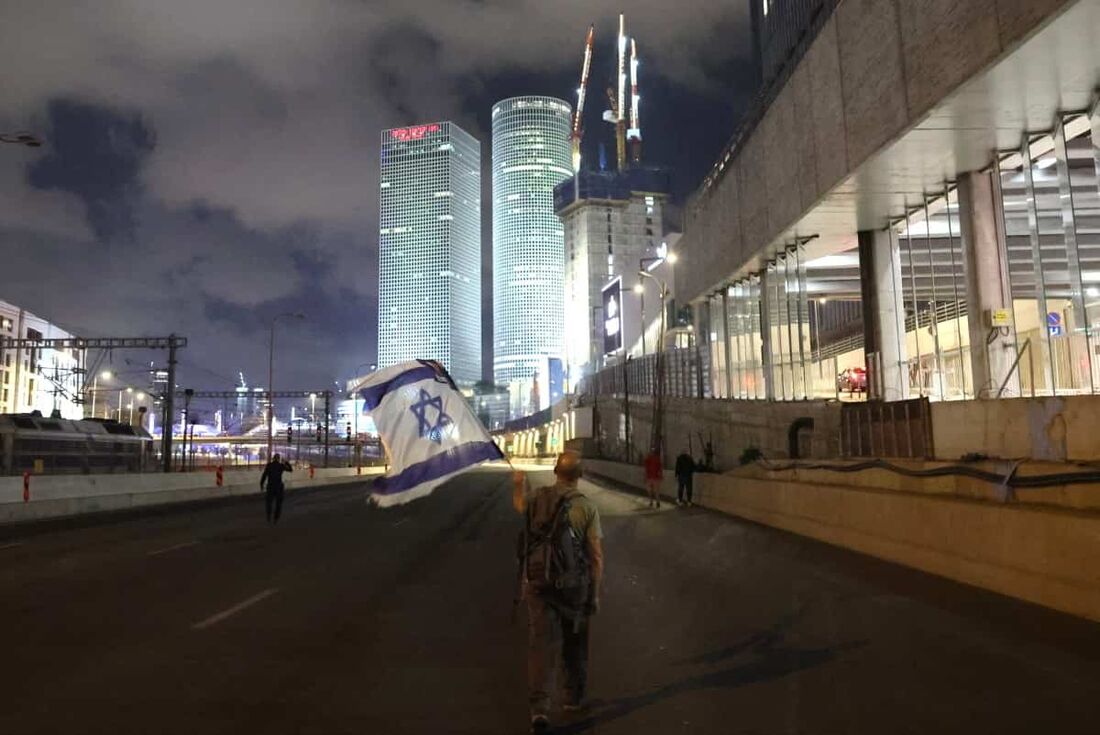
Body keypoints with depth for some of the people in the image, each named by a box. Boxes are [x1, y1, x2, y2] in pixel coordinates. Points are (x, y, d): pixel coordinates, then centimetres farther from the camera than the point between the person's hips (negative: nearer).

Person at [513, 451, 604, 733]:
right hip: (574, 584, -1)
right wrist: (596, 594, 0)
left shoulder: (537, 497, -3)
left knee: (541, 642, 3)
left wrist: (520, 483, 41)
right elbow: (596, 556, -9)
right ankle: (574, 697, 35)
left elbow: (519, 503, 23)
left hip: (538, 582, 1)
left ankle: (539, 707, -9)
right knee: (574, 642, 19)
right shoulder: (587, 507, -10)